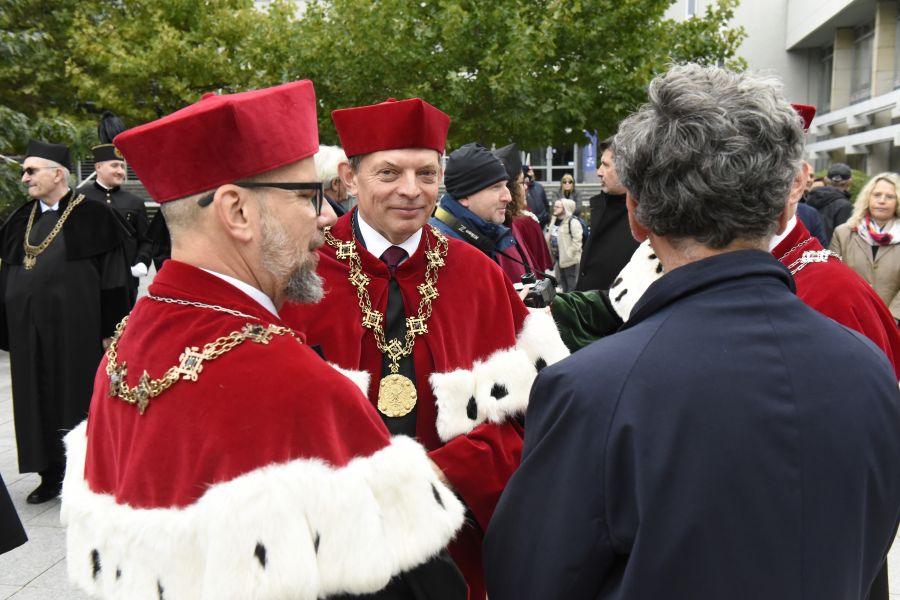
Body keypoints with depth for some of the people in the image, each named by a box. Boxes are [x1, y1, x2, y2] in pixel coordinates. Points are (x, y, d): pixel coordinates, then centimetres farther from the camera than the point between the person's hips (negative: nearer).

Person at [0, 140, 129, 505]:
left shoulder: (91, 216, -8)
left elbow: (113, 276, -9)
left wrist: (110, 330, -10)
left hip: (75, 328, -6)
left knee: (77, 399, 4)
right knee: (38, 401, 11)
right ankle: (50, 475, 25)